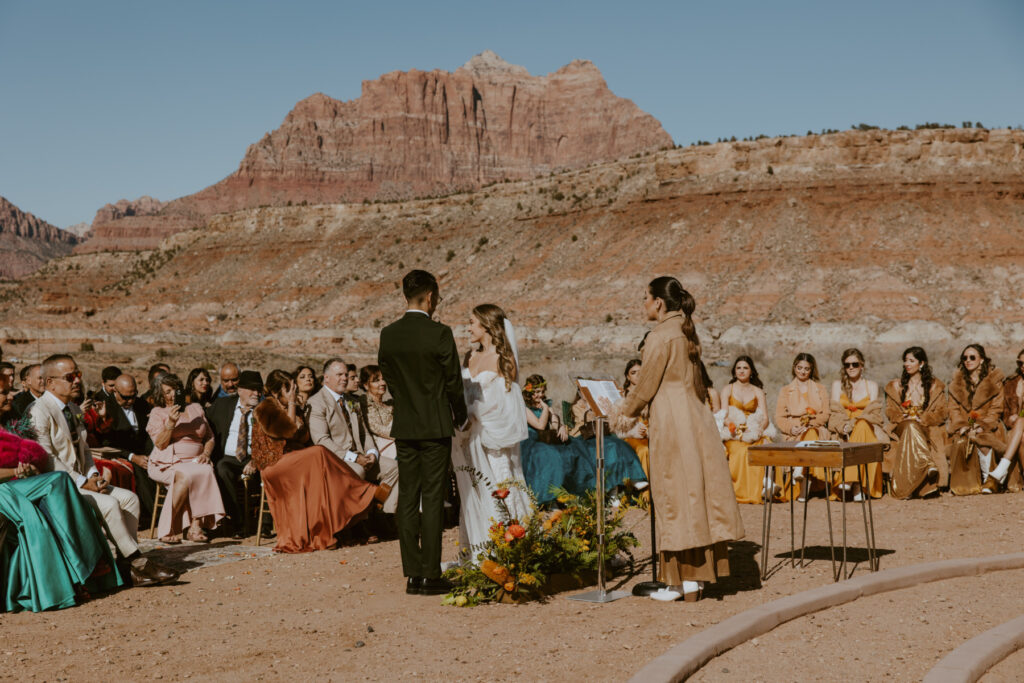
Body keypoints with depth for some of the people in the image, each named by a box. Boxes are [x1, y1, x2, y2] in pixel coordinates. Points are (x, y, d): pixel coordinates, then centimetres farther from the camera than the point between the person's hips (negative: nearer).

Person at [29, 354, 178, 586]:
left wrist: (93, 475, 1)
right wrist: (82, 482, -19)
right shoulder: (39, 413, -13)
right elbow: (46, 458, -19)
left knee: (129, 498, -8)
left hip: (80, 479, 9)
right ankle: (138, 564, -18)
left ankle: (126, 563, -12)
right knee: (109, 504, -26)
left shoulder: (74, 410, 16)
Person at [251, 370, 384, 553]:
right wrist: (291, 404, -10)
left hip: (294, 460, 7)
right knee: (318, 454, -28)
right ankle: (369, 492, -24)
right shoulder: (265, 409, -4)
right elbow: (289, 431, -16)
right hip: (274, 464, -7)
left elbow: (304, 438, 17)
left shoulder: (292, 408, 20)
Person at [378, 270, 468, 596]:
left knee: (407, 500, 8)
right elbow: (453, 381, -6)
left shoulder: (387, 334, 2)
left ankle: (412, 574, 11)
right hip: (435, 426, -4)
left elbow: (388, 377, 9)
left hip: (404, 427, 4)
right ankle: (431, 575, 1)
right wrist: (460, 416, 10)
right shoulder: (440, 333, -12)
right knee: (432, 500, -1)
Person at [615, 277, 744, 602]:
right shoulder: (688, 332, 13)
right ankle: (698, 576, 13)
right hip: (697, 418, 8)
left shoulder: (660, 336, -13)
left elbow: (646, 385, -9)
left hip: (671, 422, -8)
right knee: (698, 492, 8)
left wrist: (626, 408, 9)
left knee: (674, 495, -2)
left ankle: (681, 581, 2)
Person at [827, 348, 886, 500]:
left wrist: (854, 423, -19)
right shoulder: (837, 385, 15)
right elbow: (835, 412, 4)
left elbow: (873, 413, 1)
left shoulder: (871, 386, 13)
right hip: (844, 433, 0)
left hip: (866, 431, 0)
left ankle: (848, 479, -42)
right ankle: (856, 485, -42)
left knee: (862, 425, -36)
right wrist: (845, 426, -18)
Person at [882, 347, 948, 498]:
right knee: (910, 427, -37)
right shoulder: (896, 386, 20)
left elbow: (941, 412, 5)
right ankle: (929, 466, -51)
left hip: (928, 429, -1)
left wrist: (922, 419, -12)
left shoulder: (935, 386, 15)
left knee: (913, 429, -37)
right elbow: (890, 411, 11)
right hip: (902, 428, 1)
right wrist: (902, 417, -11)